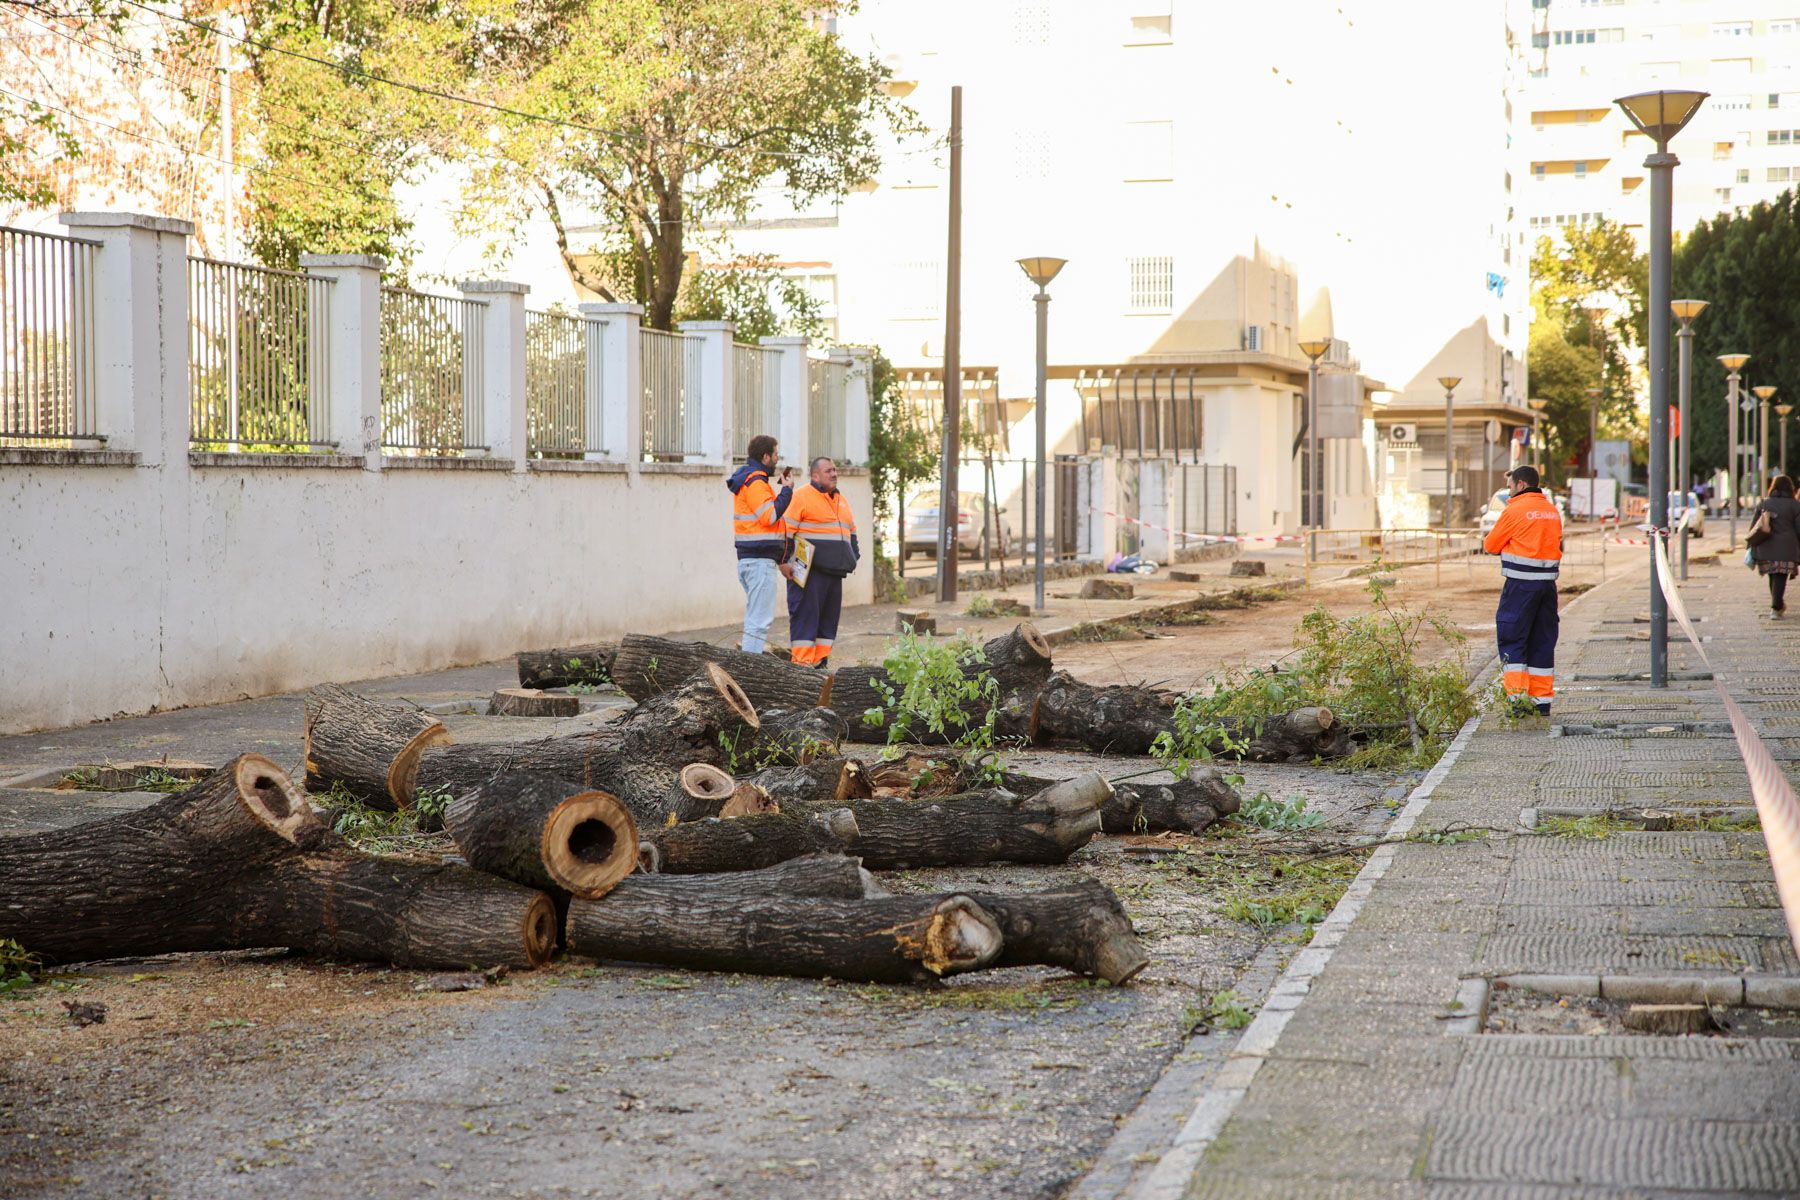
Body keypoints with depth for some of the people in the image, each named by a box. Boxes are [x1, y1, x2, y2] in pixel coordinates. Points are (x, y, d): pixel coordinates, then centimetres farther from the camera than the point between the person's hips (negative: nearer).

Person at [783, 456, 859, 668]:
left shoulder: (841, 500, 21)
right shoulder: (801, 496, -5)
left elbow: (852, 531, 30)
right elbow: (786, 531, -8)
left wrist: (854, 556, 18)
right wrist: (785, 562, -12)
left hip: (834, 571, 8)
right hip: (809, 571, -8)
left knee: (829, 618, 8)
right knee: (805, 615, -9)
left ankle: (820, 662, 13)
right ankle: (802, 664, -9)